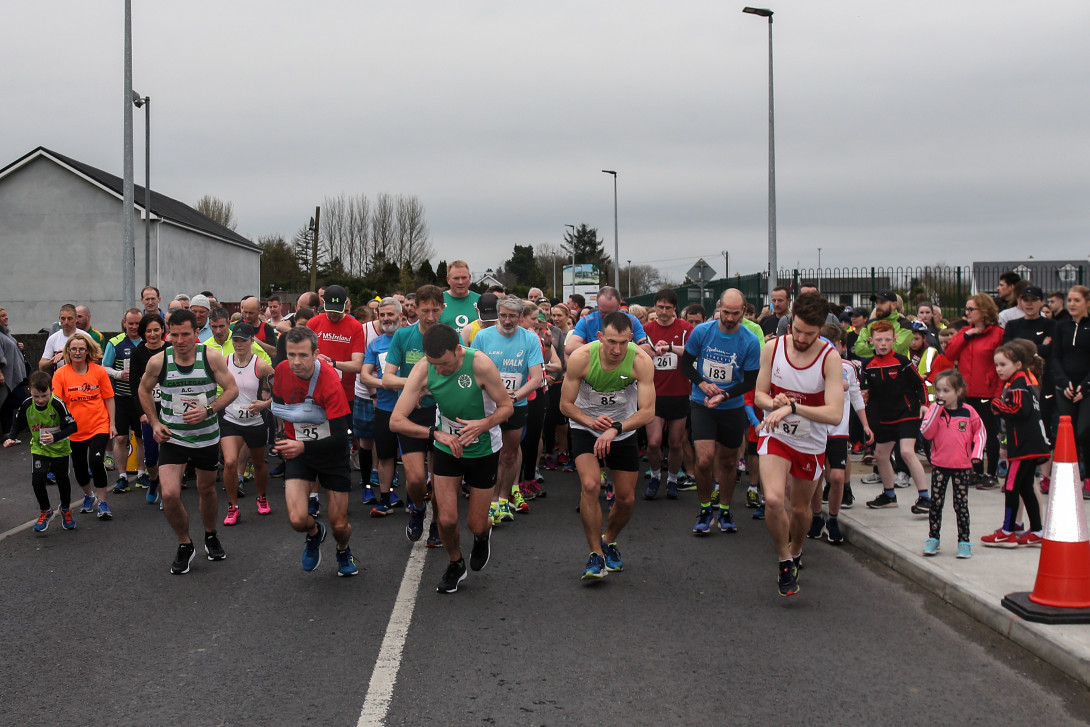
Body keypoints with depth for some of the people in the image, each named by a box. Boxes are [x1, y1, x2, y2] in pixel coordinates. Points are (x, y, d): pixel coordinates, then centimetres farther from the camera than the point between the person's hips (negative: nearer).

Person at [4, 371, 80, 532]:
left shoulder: (58, 405, -25)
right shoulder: (27, 405, -14)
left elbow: (72, 426, -23)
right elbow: (17, 424, 3)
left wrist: (55, 437, -35)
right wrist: (11, 438, -14)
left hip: (59, 449, -2)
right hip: (39, 449, 2)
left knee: (62, 481, 11)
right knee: (37, 481, -12)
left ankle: (66, 509, 40)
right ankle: (45, 512, 14)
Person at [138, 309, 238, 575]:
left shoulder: (211, 357, -13)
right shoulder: (158, 361, -11)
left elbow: (232, 389, -7)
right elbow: (144, 390, 8)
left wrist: (207, 410, -22)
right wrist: (154, 423, -1)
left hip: (207, 436, 1)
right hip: (172, 437, -1)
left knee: (207, 489, 18)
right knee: (169, 494, -16)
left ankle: (211, 536, 46)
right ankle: (184, 545, 8)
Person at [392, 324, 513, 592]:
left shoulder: (480, 364, -27)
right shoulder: (423, 371, -21)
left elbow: (507, 406, -15)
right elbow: (396, 421, -22)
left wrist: (484, 424, -35)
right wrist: (436, 433, -35)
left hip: (484, 449, -2)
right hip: (447, 448, 2)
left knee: (476, 525, 4)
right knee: (446, 520, -5)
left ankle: (483, 536, 43)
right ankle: (455, 565, 28)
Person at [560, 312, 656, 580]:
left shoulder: (641, 361, -24)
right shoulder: (581, 357, -25)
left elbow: (647, 412, -22)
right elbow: (566, 404, -14)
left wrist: (615, 428, -35)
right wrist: (591, 422, -30)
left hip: (624, 431, 2)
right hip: (586, 427, -2)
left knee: (626, 499, 5)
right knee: (590, 485, -24)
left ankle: (609, 541, 36)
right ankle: (596, 555, -10)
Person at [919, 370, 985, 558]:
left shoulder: (968, 412, -4)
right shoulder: (934, 410, -1)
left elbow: (980, 431, 8)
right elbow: (926, 433, -14)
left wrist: (976, 453, -4)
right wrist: (937, 409, -17)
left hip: (962, 466, -1)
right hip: (939, 465, 1)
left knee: (961, 504, 3)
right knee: (936, 502, 4)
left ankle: (964, 541, 10)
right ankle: (933, 539, 14)